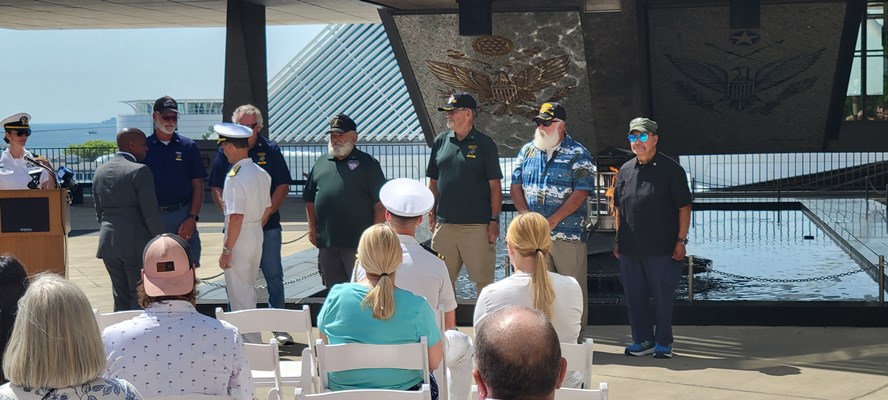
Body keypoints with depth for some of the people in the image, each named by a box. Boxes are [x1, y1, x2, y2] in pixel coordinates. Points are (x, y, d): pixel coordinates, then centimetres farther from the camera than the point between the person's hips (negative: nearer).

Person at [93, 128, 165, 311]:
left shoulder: (100, 171, 10)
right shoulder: (140, 171, -12)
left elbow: (99, 211, 15)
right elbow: (151, 214, -14)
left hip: (108, 243, 7)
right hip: (137, 245, -6)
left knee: (120, 299, 13)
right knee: (140, 299, 0)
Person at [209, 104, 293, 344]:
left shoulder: (270, 150, 3)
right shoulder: (226, 151, 5)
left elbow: (283, 186, 2)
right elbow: (216, 188, 7)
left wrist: (268, 212, -10)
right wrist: (227, 212, -8)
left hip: (267, 225, -1)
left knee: (273, 276, 3)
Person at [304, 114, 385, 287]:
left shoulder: (367, 163, 0)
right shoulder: (321, 163, 16)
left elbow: (380, 204, -3)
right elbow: (310, 200, 20)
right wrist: (312, 228, 9)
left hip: (358, 241, -5)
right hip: (326, 241, 5)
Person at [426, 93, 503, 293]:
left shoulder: (484, 144, 0)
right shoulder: (441, 142, 11)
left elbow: (495, 186, -2)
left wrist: (494, 220, -7)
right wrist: (432, 213, 10)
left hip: (477, 225, -4)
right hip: (444, 223, 4)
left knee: (483, 279, -2)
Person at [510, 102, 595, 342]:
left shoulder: (578, 154, -2)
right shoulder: (527, 151, 14)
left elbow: (581, 192, -10)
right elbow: (516, 184, 12)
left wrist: (553, 220, -16)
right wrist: (525, 214, -5)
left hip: (568, 234, -4)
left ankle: (575, 341, 3)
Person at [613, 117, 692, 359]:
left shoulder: (670, 169, -5)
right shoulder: (625, 170, 11)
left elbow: (684, 208, -5)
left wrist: (680, 240, -10)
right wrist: (618, 240, 12)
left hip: (662, 248, -5)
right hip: (630, 248, 5)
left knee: (662, 296, 2)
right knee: (634, 296, 9)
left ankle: (663, 342, 14)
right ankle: (642, 339, 21)